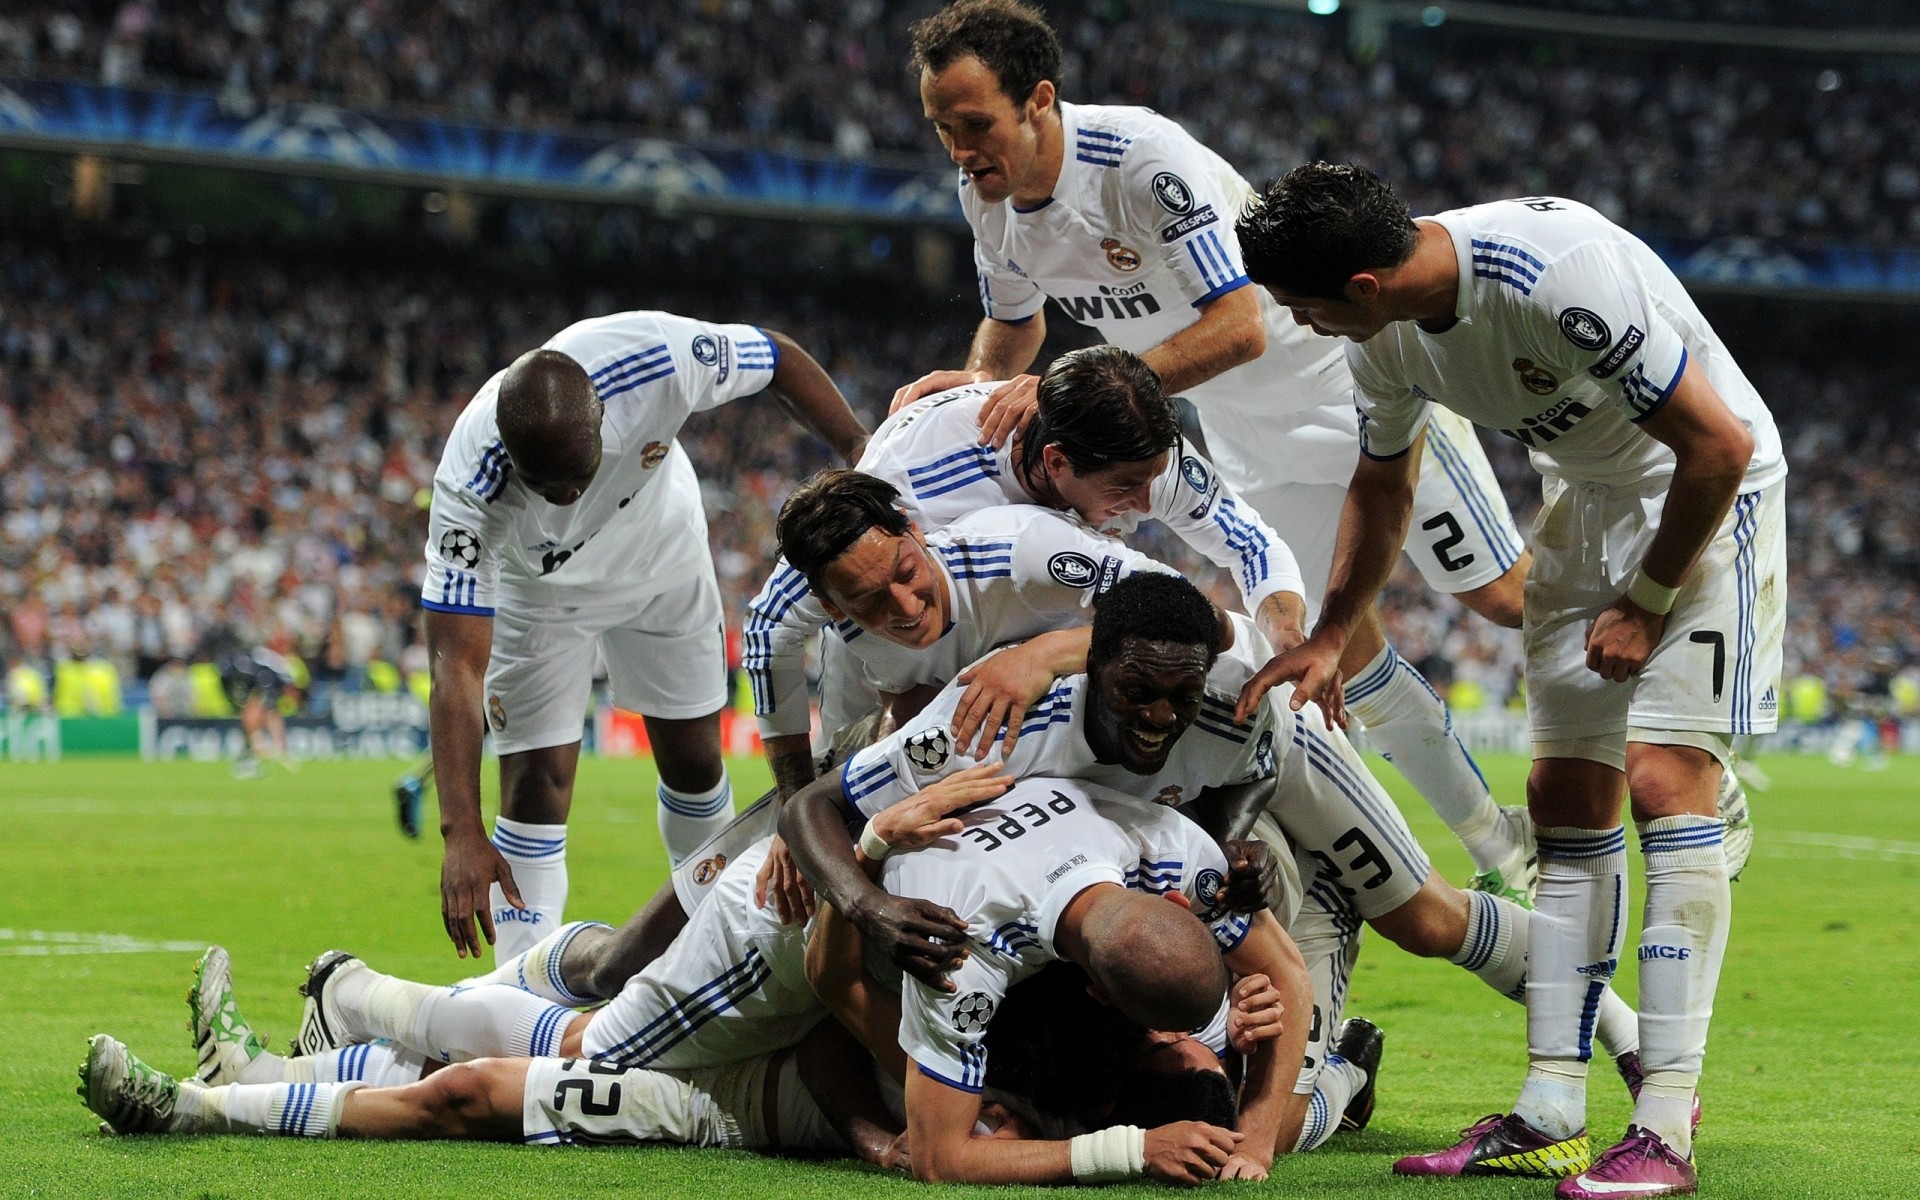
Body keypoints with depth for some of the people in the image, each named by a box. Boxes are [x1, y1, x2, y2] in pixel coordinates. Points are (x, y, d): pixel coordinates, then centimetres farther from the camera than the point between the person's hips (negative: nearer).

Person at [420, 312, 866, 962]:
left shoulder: (656, 357, -41)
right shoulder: (469, 488, -42)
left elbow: (778, 358, -18)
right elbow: (457, 664, -40)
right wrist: (462, 833, -46)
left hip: (663, 554, 3)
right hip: (538, 586, -3)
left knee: (693, 761, 12)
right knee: (537, 783, -11)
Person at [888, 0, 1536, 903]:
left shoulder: (1146, 158, -33)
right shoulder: (988, 200, -9)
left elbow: (1239, 328, -38)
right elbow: (1015, 324, 12)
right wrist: (980, 380, -11)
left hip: (1357, 376, -7)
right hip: (1256, 443, 7)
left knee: (1504, 597, -1)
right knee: (1344, 649, 7)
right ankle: (1501, 848, 20)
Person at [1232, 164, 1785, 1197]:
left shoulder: (1563, 278, -34)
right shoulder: (1381, 334, -8)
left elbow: (1720, 446, -26)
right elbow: (1381, 483, 15)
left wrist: (1643, 603, -16)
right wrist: (1329, 636, 10)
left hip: (1706, 491, -8)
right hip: (1587, 493, 8)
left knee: (1665, 775, -18)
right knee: (1567, 797, 3)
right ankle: (1549, 1116, 6)